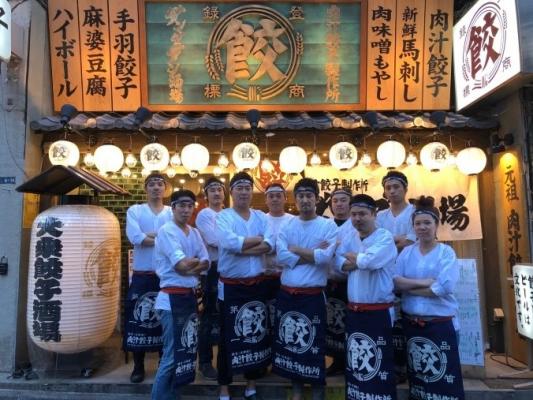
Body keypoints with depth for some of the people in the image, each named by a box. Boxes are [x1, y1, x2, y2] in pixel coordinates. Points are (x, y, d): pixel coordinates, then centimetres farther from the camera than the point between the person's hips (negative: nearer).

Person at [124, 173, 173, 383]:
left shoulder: (173, 212, 5)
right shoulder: (134, 211, 3)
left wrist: (149, 235, -15)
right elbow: (135, 237, -14)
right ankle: (138, 366, 23)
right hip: (141, 275, 0)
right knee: (138, 319, 6)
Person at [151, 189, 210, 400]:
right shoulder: (166, 230, -11)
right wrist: (196, 260, -2)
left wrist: (189, 267, -13)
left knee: (187, 351, 15)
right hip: (172, 298, -8)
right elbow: (182, 265, -21)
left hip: (190, 296, 8)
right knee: (172, 355, -2)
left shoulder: (194, 233, 12)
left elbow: (206, 263, 6)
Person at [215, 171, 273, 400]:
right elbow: (229, 242, -24)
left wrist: (241, 248, -20)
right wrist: (258, 239, -13)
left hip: (257, 285, 4)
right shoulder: (223, 217, -5)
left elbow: (270, 245, -10)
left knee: (257, 335, 14)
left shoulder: (261, 217, 6)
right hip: (231, 287, -4)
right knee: (229, 337, 7)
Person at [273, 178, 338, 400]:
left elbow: (326, 257, -19)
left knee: (314, 344, 7)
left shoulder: (329, 226, -5)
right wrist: (313, 254, -14)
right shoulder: (287, 226, 4)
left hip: (313, 295, -4)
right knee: (289, 341, 15)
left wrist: (296, 250, -10)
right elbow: (281, 257, -10)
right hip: (287, 293, 4)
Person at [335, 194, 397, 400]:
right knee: (354, 363, 19)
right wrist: (362, 260, -16)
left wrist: (350, 255, -6)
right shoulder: (349, 239, 9)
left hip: (379, 312, -6)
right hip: (353, 311, 6)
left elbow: (368, 261, -25)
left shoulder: (385, 238, -11)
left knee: (380, 365, 4)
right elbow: (339, 264, -3)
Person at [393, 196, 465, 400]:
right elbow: (395, 280, -6)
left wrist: (408, 287, -13)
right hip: (411, 322, 4)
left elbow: (444, 287, -19)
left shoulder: (447, 252, -7)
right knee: (416, 376, 18)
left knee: (444, 381, 3)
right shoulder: (407, 252, 4)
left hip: (441, 323, -4)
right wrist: (424, 282, -18)